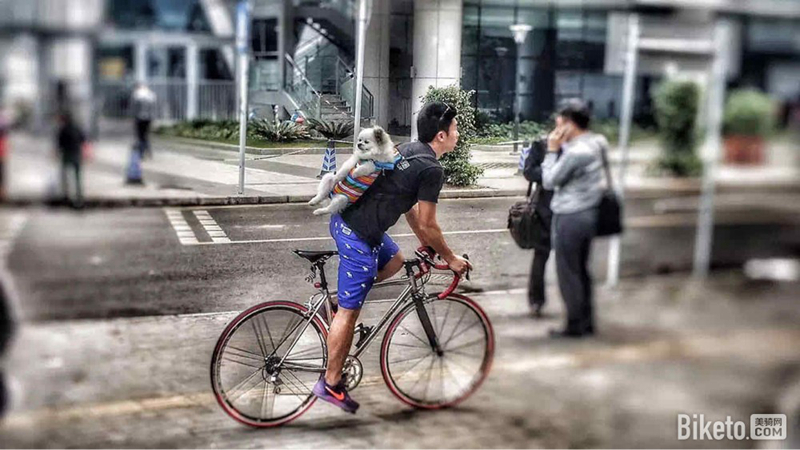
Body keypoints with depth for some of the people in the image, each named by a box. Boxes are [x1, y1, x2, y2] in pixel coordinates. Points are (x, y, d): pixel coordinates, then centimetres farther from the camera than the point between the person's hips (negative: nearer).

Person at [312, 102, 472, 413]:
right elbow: (428, 225, -9)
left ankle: (344, 300, 24)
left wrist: (426, 244, 28)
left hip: (345, 218, 9)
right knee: (349, 312, 0)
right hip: (358, 236, -9)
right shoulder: (432, 169, -14)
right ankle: (330, 384, 10)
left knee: (395, 261, 28)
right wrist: (450, 258, 4)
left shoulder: (410, 150, 14)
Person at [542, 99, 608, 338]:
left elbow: (549, 181, -15)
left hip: (570, 217, -9)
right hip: (588, 213, 9)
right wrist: (562, 147, 4)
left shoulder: (575, 152, -22)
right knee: (581, 270, 18)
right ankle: (587, 322, 25)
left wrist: (552, 150, -9)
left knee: (568, 273, 2)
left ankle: (575, 325, 10)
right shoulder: (596, 143, 5)